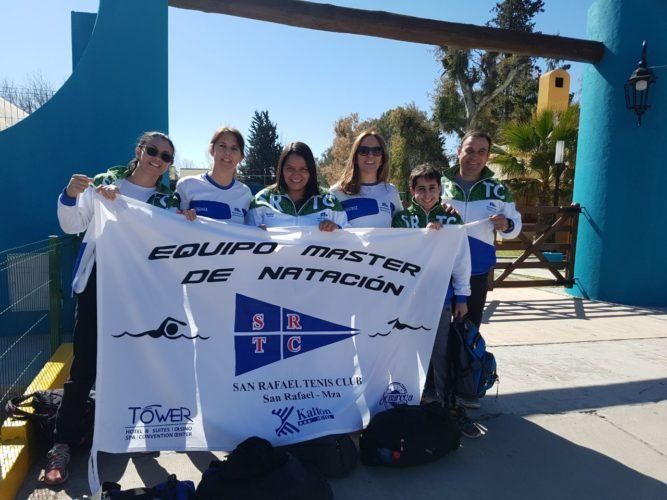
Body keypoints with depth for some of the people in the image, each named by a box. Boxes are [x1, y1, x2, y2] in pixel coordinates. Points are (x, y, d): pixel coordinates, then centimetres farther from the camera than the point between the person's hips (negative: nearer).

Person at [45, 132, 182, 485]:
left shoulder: (168, 202, 8)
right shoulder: (104, 182, 5)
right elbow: (72, 226, 0)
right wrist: (70, 197, -17)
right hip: (98, 284, -1)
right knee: (84, 366, -1)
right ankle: (62, 444, 12)